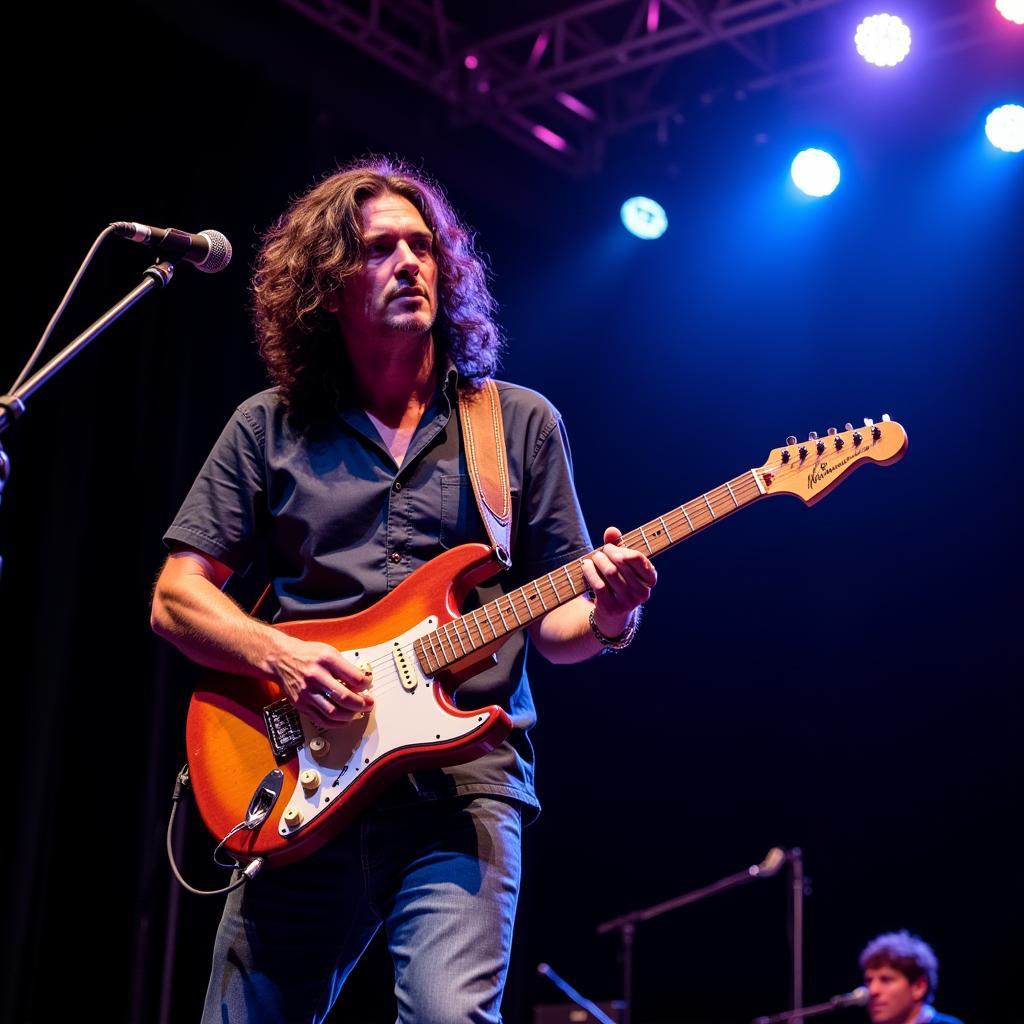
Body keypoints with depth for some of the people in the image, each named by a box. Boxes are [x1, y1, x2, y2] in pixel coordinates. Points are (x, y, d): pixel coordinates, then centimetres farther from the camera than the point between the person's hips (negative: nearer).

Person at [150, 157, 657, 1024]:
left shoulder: (521, 423, 10)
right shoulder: (270, 429, 10)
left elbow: (553, 626, 10)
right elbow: (177, 596, 7)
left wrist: (605, 617, -13)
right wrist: (280, 657, -11)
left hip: (463, 778, -1)